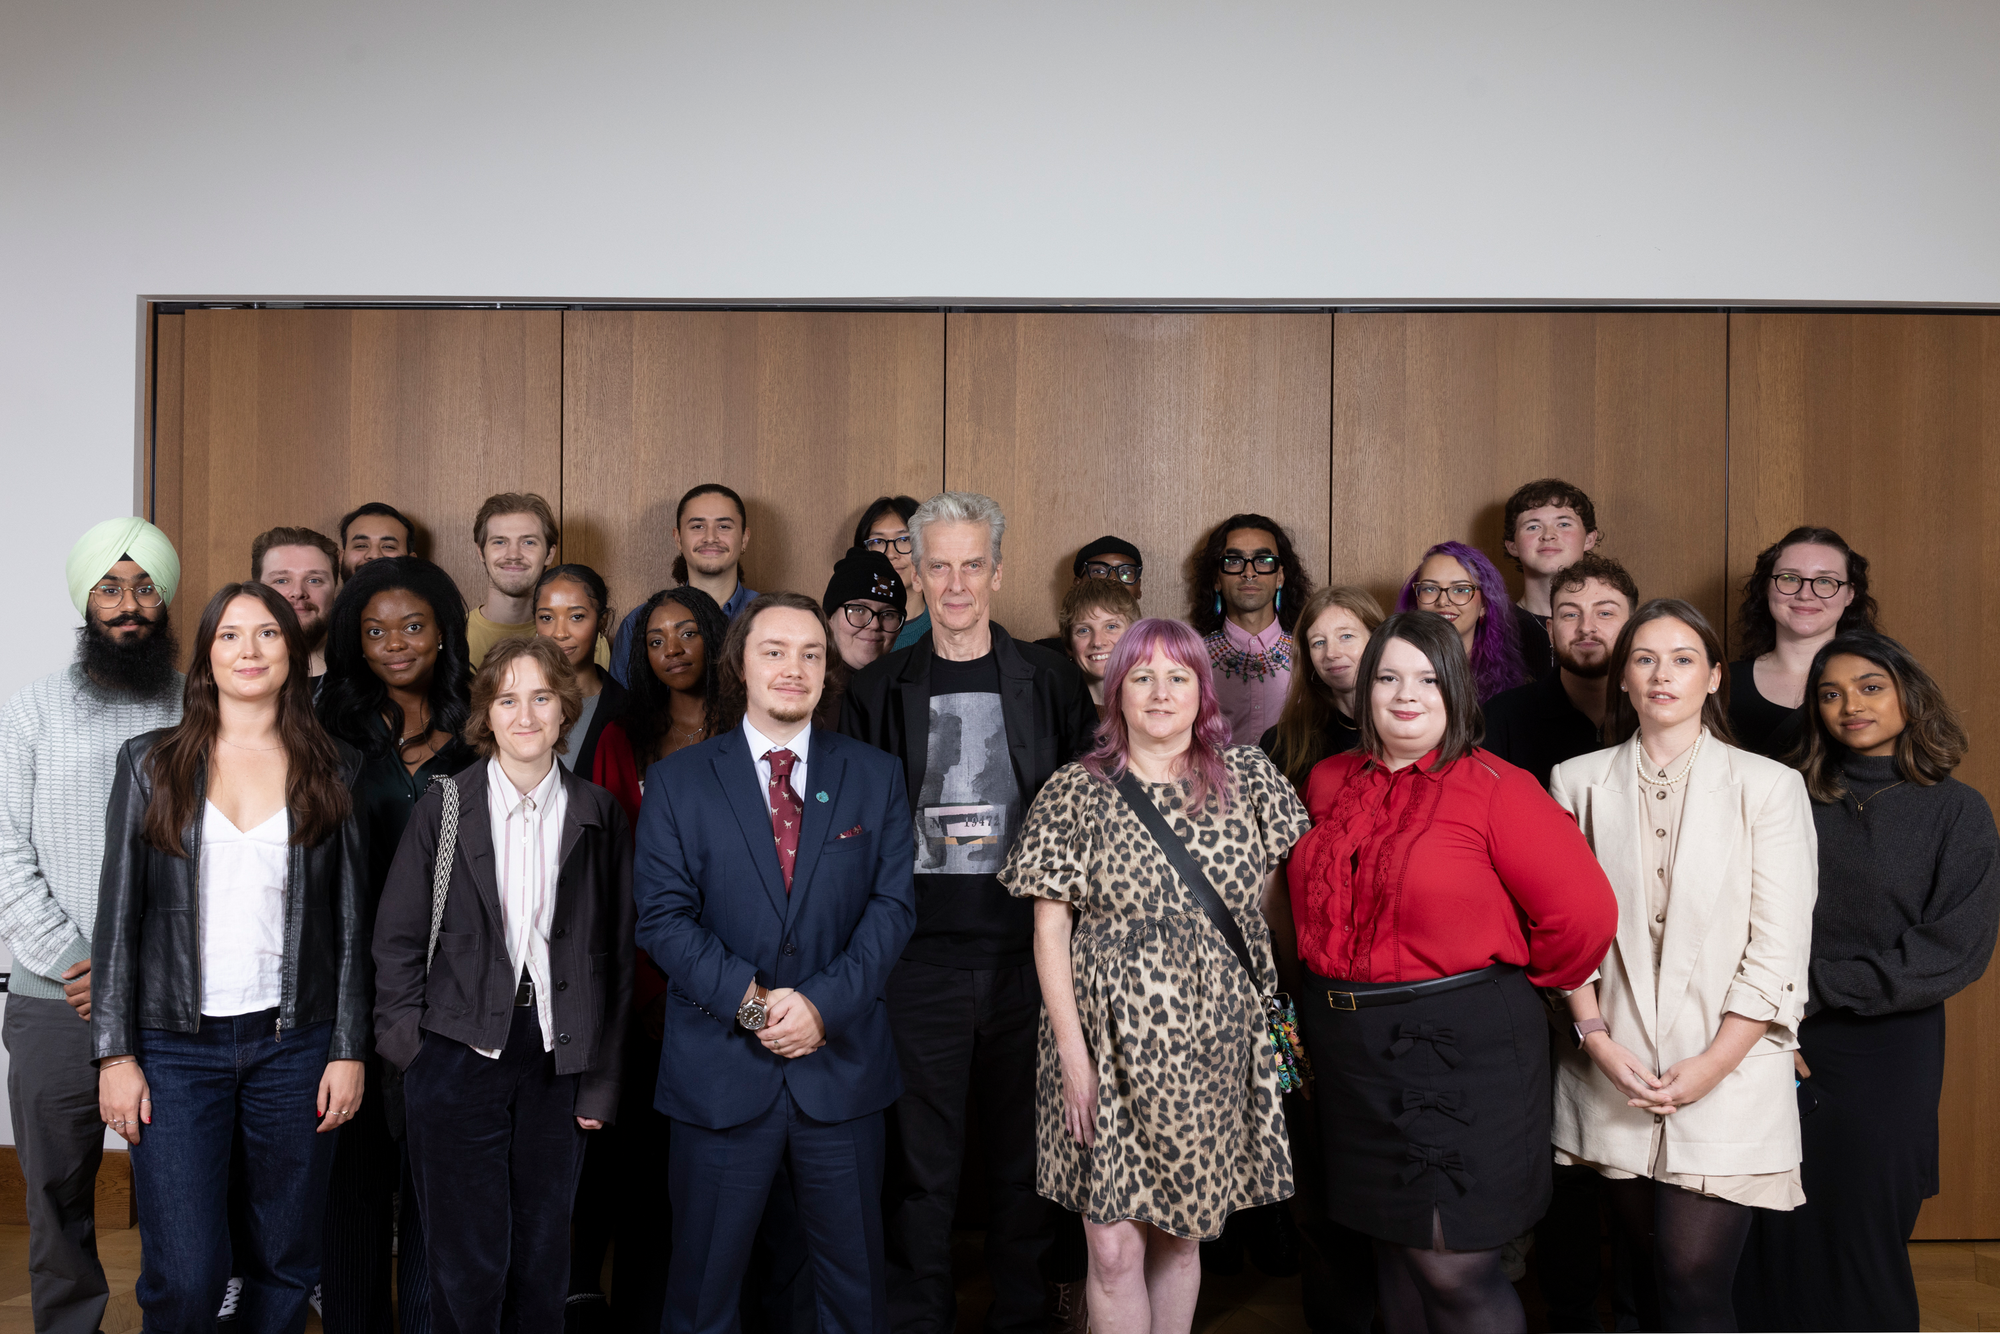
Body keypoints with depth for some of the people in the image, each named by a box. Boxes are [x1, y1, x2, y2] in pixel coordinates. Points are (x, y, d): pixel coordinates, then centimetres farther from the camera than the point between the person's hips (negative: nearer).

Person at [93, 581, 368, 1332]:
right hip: (177, 1045, -1)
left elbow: (351, 922, 5)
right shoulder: (150, 763, 5)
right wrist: (115, 1052, -2)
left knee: (285, 1264, 8)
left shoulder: (333, 770, 5)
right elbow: (118, 913, 3)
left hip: (295, 1044, 1)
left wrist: (349, 1047, 1)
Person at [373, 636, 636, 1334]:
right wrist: (409, 1042, -3)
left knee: (544, 1257, 11)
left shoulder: (598, 813, 3)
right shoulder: (444, 805, 0)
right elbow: (397, 938, 4)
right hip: (460, 1054, -1)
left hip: (559, 1059, 1)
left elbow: (614, 953, 5)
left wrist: (601, 1080, 3)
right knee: (467, 1263, 4)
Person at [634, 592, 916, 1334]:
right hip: (721, 1069, -1)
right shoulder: (679, 781, 2)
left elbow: (893, 904, -2)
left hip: (842, 1063, 1)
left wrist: (824, 1002, -15)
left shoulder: (876, 777, 5)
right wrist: (748, 999, -17)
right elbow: (663, 916, -5)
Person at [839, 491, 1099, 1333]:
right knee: (922, 1157, 7)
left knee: (1023, 1150, 11)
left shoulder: (1050, 683, 4)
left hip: (1028, 955, 0)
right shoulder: (879, 691, 5)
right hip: (920, 955, 0)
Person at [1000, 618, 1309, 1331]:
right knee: (1115, 1248, 0)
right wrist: (1073, 1055, -9)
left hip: (1213, 1047, 2)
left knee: (1184, 1234, 13)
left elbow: (1274, 893, 12)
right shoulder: (1075, 792, -3)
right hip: (1112, 1043, -2)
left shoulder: (1248, 777, 3)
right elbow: (1050, 929, -4)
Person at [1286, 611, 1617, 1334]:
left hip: (1460, 1049, -5)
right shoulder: (1330, 782, 7)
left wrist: (1514, 981, -1)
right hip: (1349, 1051, 6)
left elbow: (1584, 913, -15)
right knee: (1395, 1248, 17)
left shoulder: (1494, 787, -10)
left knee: (1453, 1267, -2)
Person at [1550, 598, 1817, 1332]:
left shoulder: (1769, 786, 0)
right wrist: (1597, 1038, -6)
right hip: (1616, 1077, 2)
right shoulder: (1578, 782, 6)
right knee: (1651, 1270, 12)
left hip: (1730, 1076, -2)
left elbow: (1778, 949, -3)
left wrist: (1713, 1065, -10)